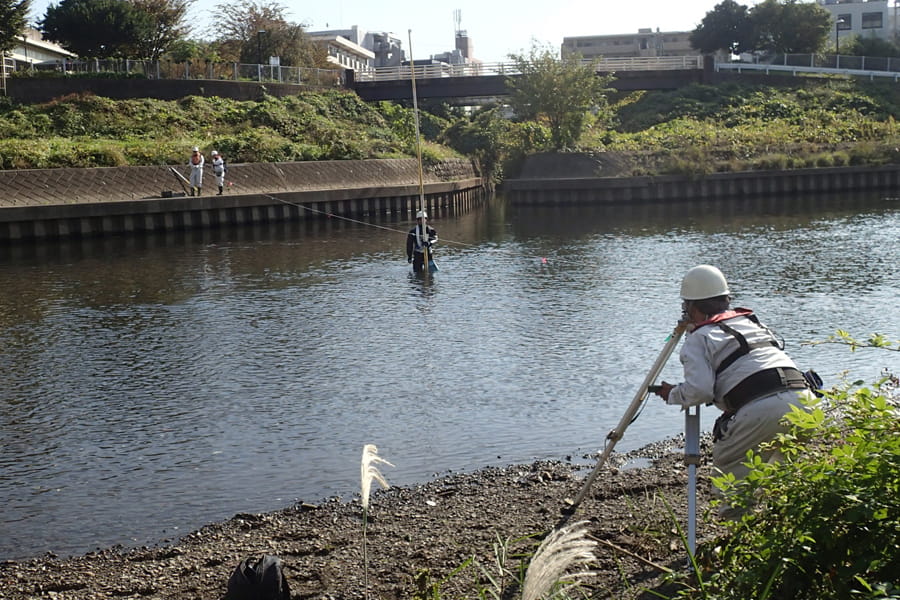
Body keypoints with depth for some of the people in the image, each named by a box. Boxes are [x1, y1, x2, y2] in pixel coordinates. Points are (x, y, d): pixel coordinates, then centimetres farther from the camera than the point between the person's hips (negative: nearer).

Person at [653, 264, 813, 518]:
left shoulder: (699, 338, 9)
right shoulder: (752, 322, 28)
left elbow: (699, 390, -4)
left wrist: (672, 395, 17)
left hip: (762, 408, -6)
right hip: (803, 398, 6)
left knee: (727, 460, 18)